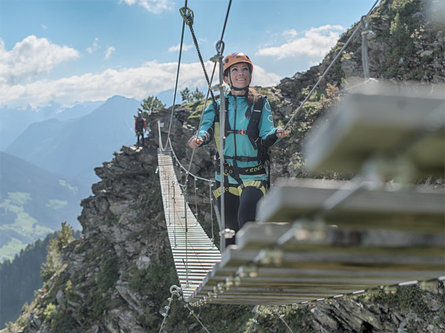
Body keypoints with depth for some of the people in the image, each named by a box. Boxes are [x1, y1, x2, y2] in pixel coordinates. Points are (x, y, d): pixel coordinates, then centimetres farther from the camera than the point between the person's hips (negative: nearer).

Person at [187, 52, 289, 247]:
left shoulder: (260, 104, 4)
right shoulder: (217, 106, 8)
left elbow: (265, 137, -5)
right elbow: (206, 127, -7)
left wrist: (275, 134, -29)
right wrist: (199, 138, -30)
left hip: (253, 176, -3)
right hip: (225, 177, 3)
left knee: (247, 223, -24)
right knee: (230, 230, 12)